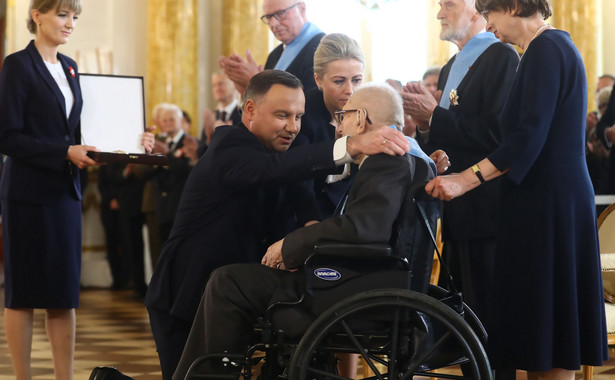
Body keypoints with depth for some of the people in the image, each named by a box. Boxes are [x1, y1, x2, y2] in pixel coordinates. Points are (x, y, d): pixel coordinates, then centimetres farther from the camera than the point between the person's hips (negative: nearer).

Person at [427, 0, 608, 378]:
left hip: (548, 205, -10)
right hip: (548, 202, 10)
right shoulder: (554, 46, 16)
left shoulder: (546, 49, -14)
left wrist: (466, 179, -23)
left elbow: (530, 137, -22)